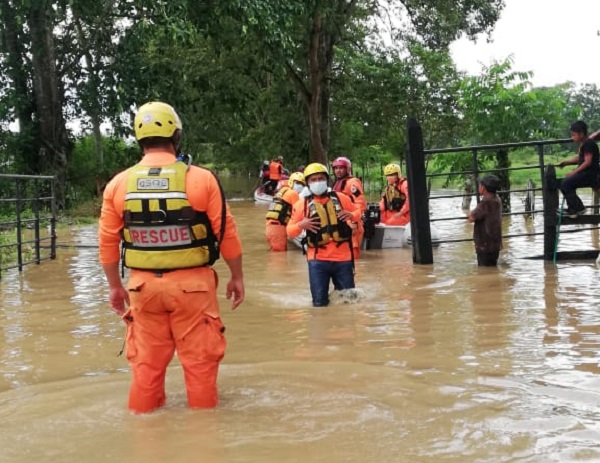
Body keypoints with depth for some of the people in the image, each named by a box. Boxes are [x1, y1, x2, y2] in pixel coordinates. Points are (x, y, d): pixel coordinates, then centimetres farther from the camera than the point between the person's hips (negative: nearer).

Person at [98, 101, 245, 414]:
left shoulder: (118, 184, -1)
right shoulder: (200, 178, -8)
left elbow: (108, 242, 4)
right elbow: (226, 233, -5)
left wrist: (115, 286, 17)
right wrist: (237, 277, 8)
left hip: (144, 284, 3)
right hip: (192, 283, -2)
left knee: (146, 362, 14)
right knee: (199, 360, 10)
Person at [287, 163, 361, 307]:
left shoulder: (340, 198, 4)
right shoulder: (302, 204, 0)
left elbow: (358, 212, 17)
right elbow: (290, 231, 3)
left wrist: (351, 215, -6)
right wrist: (301, 225, -19)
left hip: (343, 258, 2)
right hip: (318, 260, -2)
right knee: (320, 302, -3)